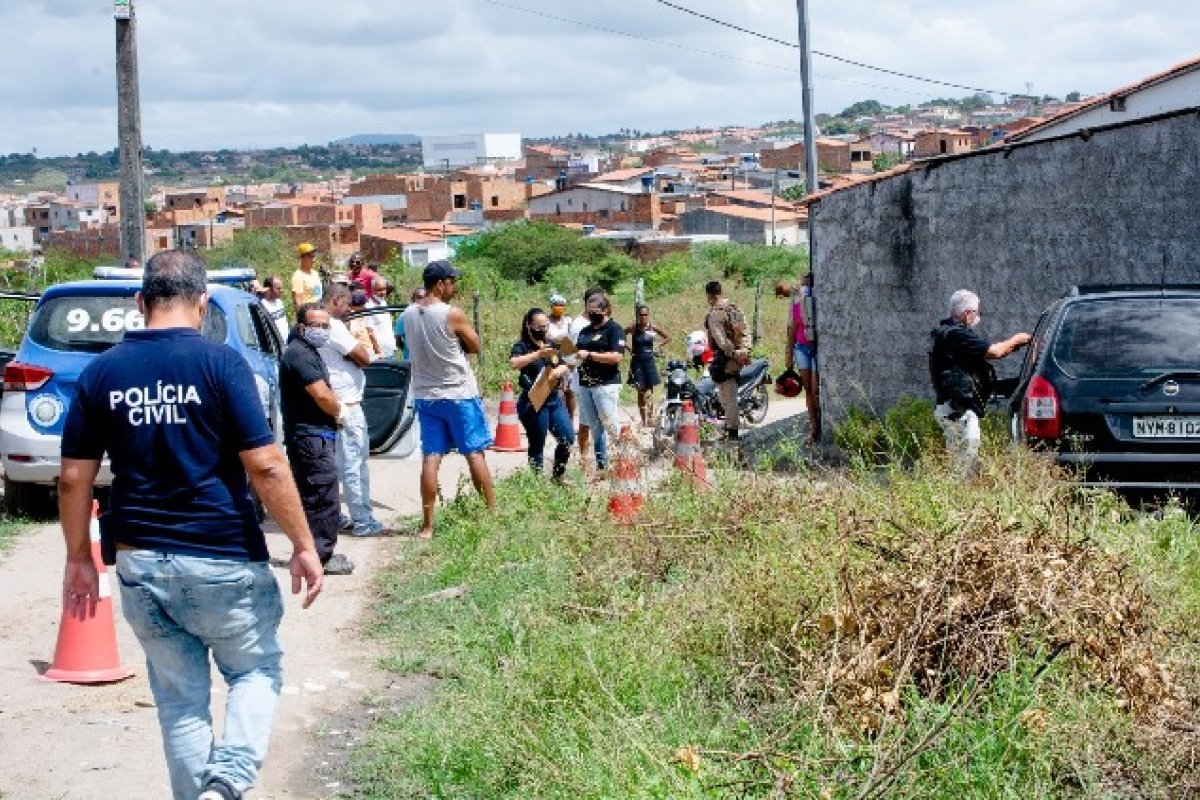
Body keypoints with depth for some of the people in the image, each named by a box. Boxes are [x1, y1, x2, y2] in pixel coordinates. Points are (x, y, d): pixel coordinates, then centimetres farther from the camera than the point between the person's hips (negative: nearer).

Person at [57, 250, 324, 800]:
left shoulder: (100, 373, 2)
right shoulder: (219, 363, -10)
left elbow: (74, 478, 3)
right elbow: (265, 465, -14)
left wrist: (79, 556, 14)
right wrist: (303, 545, -6)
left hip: (140, 563, 3)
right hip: (223, 560, -3)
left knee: (179, 699, 16)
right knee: (257, 671, 15)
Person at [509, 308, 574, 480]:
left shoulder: (552, 345, 12)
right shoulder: (522, 346, -8)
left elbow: (565, 366, 13)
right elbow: (513, 363, -27)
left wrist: (559, 370, -11)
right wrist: (538, 354, -36)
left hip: (554, 399, 6)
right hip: (533, 403, -6)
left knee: (568, 438, 5)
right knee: (537, 445, 1)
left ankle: (558, 475, 22)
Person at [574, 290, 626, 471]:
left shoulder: (614, 329, -4)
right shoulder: (585, 331, 18)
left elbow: (616, 357, -15)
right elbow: (577, 351, 27)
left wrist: (589, 355, -16)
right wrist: (573, 355, 2)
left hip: (606, 384, -7)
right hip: (585, 384, 7)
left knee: (610, 426, -11)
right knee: (595, 428, 8)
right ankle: (601, 465, 11)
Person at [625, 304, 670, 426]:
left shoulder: (652, 327, -1)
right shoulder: (633, 328, -3)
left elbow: (668, 338, 10)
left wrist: (657, 346, 2)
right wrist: (629, 348, 0)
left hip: (649, 361, 1)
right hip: (637, 361, -1)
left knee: (649, 392, 1)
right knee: (641, 392, -1)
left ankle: (650, 419, 4)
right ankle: (643, 419, 2)